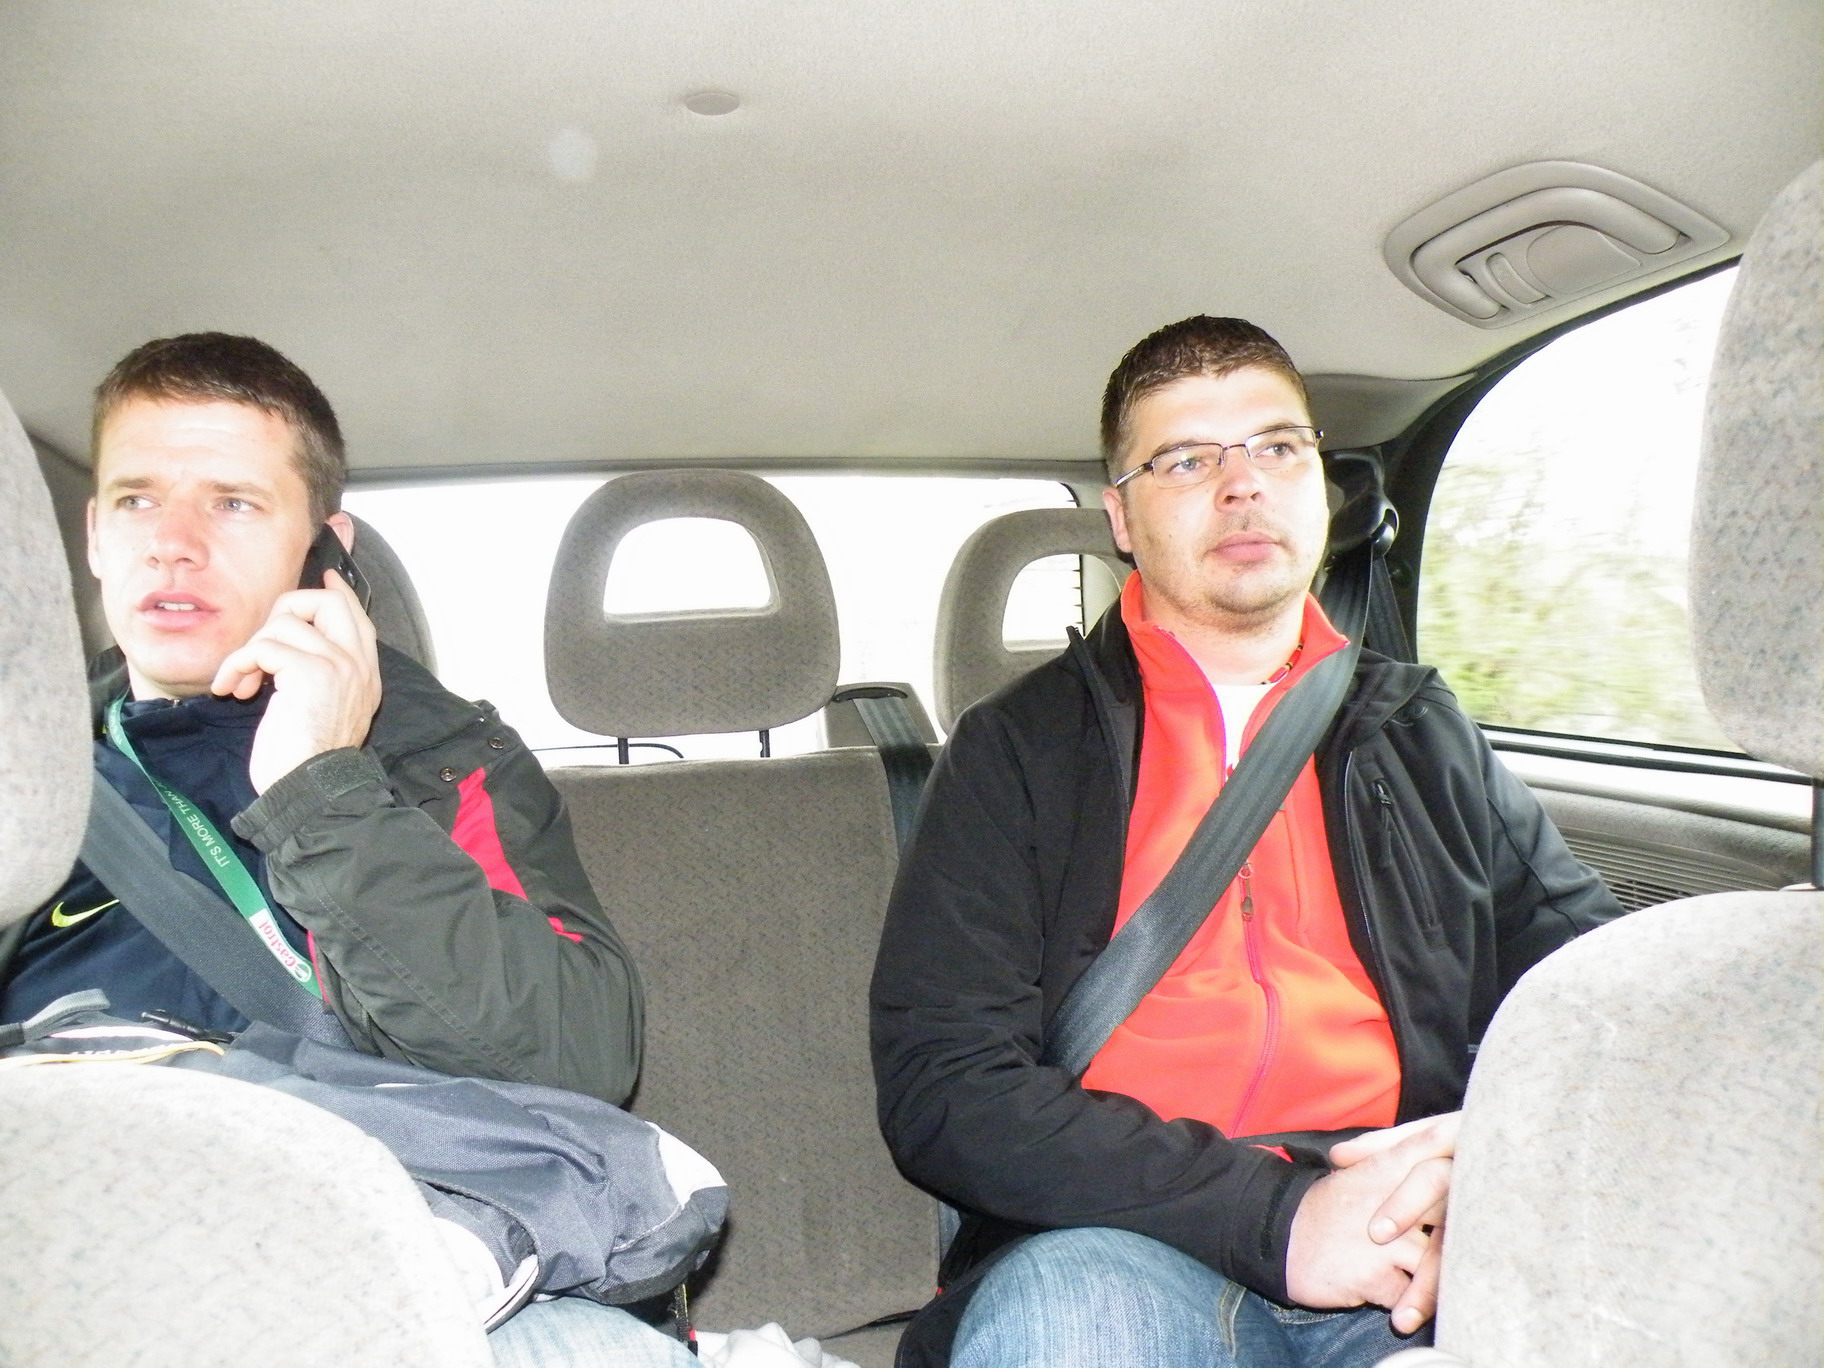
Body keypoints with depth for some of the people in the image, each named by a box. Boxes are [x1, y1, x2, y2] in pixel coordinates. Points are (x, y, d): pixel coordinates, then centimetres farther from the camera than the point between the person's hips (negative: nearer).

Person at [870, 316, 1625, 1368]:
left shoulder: (1426, 736, 20)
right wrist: (1272, 1213, -15)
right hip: (1127, 1250, -1)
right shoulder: (1019, 750, 8)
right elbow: (940, 1084, -3)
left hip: (1407, 1253, 2)